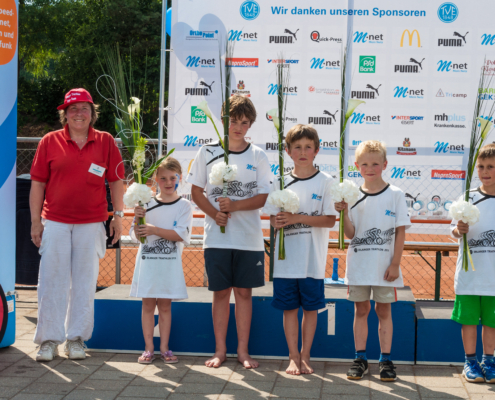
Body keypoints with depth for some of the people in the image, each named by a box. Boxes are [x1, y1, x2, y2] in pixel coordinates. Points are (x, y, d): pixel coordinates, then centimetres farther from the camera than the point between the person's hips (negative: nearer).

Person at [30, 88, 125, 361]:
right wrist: (36, 221, 0)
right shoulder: (50, 142, 1)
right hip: (55, 223, -1)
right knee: (52, 282, 2)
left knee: (84, 282, 7)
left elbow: (116, 181, 8)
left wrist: (118, 215, 5)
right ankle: (49, 339, 11)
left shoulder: (106, 142, 4)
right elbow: (38, 183, 3)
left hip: (91, 224, 1)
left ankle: (76, 338, 18)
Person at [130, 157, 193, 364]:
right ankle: (148, 348, 12)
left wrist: (154, 230, -20)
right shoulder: (147, 204, 2)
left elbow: (181, 234, -13)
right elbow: (136, 235, 2)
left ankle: (164, 348, 15)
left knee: (165, 306, 6)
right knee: (148, 304, 4)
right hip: (147, 261, 1)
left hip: (170, 263, -1)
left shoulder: (184, 206, -1)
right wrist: (138, 218, -16)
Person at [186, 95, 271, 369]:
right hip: (217, 236, 0)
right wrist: (214, 213, -11)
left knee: (244, 292, 5)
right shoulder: (207, 153, 3)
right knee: (221, 292, 6)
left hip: (249, 237, 0)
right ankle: (220, 350, 16)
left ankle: (242, 350, 15)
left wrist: (235, 205, -17)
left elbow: (263, 197, -1)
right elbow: (196, 191, 5)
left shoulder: (258, 156, 3)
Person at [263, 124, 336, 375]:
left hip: (313, 259, -2)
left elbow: (330, 220, -8)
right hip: (286, 258, 2)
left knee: (310, 307, 7)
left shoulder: (325, 182, -2)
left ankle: (305, 356, 19)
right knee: (290, 308, 6)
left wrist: (299, 218, -18)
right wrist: (278, 221, -17)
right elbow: (273, 218, 7)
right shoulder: (281, 182, 5)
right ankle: (293, 357, 17)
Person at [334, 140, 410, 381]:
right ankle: (360, 359, 17)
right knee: (361, 310, 9)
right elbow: (350, 234, -1)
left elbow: (400, 232, -2)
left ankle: (385, 359, 14)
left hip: (385, 266, -2)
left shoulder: (395, 195, -2)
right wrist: (344, 212, -17)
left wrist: (395, 264, -6)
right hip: (358, 264, 2)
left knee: (384, 310, 6)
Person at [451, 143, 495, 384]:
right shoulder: (468, 198, 1)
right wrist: (459, 230, -20)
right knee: (469, 318, 5)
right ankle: (470, 361, 18)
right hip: (469, 272, 0)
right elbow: (455, 230, 1)